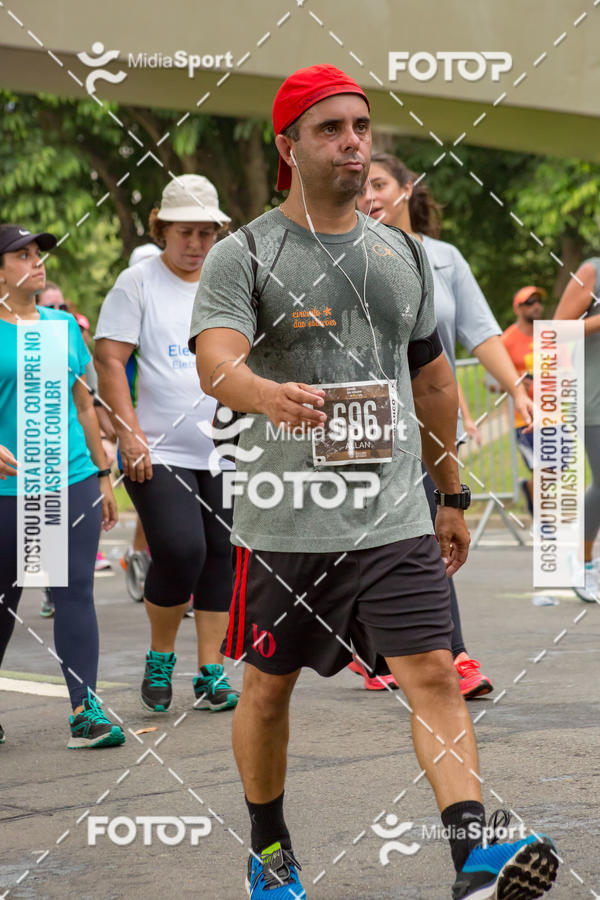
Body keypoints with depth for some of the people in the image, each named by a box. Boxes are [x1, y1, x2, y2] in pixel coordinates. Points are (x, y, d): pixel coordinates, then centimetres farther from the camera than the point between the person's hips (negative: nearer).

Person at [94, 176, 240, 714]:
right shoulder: (138, 282, 0)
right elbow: (109, 359, -5)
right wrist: (129, 433, -13)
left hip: (226, 452, 4)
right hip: (158, 452, -4)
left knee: (221, 557, 4)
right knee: (180, 550, -16)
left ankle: (211, 671, 15)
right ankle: (160, 657, 7)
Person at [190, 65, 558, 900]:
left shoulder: (404, 255, 12)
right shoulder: (243, 256, -4)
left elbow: (432, 381, 20)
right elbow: (216, 362, -21)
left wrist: (453, 494, 21)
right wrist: (271, 396, -43)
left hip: (394, 517, 3)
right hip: (283, 519, -2)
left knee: (434, 674, -11)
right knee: (268, 686, 10)